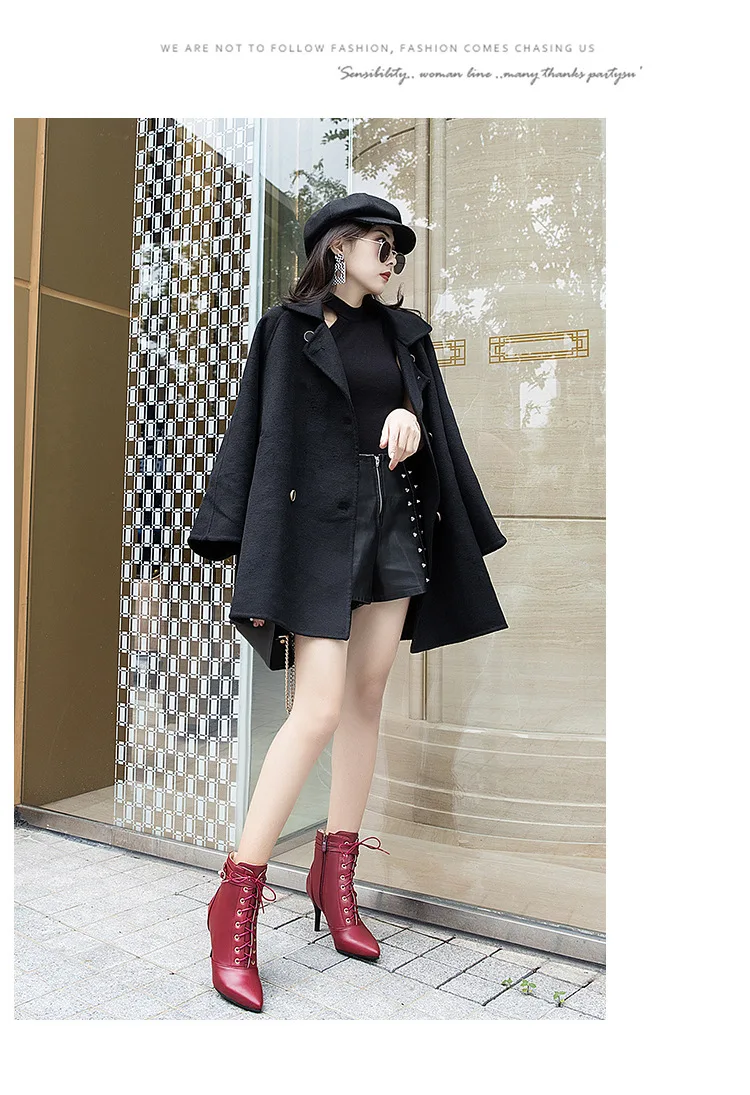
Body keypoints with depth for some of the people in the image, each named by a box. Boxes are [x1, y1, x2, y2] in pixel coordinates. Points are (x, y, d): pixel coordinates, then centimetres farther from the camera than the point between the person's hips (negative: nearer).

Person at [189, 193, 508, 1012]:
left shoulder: (405, 333, 16)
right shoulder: (289, 328, 2)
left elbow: (434, 427, 16)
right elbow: (263, 442, -4)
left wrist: (410, 416, -9)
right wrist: (261, 565, -11)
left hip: (397, 522, 6)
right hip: (321, 524, -5)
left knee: (367, 698, 6)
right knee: (319, 711, -13)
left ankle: (335, 875, 19)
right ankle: (238, 897, -1)